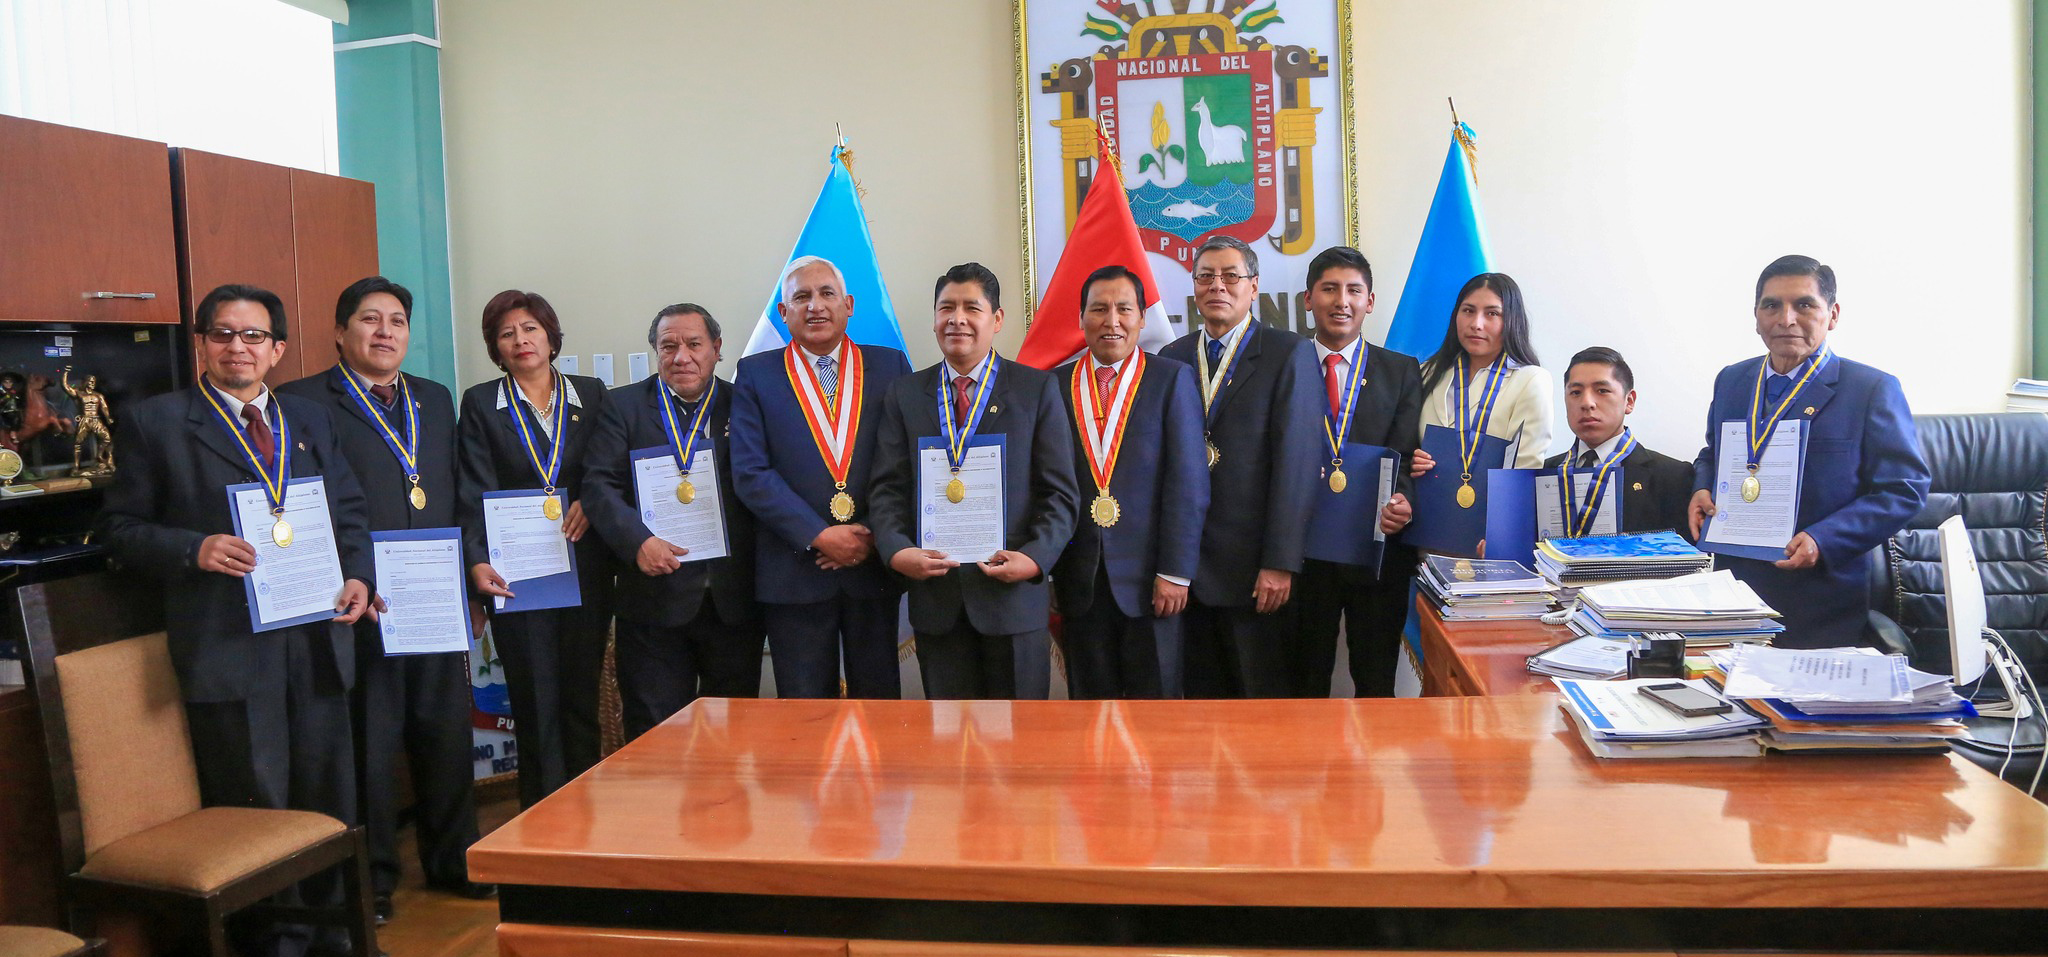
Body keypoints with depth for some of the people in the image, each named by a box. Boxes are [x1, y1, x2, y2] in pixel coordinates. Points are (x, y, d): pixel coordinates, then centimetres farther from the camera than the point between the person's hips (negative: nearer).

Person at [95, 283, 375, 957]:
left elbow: (349, 512, 16)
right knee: (255, 808, 4)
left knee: (329, 800, 13)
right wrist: (196, 549, -18)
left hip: (316, 640, 4)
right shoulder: (155, 422, 1)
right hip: (227, 644, -4)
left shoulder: (310, 420, 14)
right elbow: (119, 529, -1)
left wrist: (357, 576, -1)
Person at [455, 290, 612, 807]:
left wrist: (590, 502, -11)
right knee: (536, 705, 0)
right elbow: (475, 492, -4)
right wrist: (478, 561, -16)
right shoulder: (480, 404, 5)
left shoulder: (590, 395, 9)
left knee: (582, 697, 6)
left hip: (585, 567, 2)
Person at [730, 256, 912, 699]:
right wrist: (819, 537, -12)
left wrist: (875, 534, -10)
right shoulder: (756, 374, 4)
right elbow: (751, 473, -4)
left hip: (874, 566, 1)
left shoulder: (889, 365, 7)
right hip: (794, 573, -1)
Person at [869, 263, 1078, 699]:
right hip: (934, 595, 2)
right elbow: (888, 487, 5)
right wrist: (897, 549, -12)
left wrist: (1036, 557, -16)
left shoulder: (1037, 389, 3)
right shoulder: (905, 393, 10)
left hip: (1013, 589, -2)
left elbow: (1059, 491, -1)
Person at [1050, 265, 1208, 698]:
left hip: (1147, 577, -2)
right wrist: (1045, 565, 2)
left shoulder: (1173, 379, 0)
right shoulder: (1054, 385, 7)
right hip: (1079, 577, 2)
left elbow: (1188, 483, -6)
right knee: (1089, 694, 11)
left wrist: (1175, 572, -11)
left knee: (1155, 694, 5)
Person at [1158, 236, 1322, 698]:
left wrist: (1280, 563, -14)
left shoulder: (1289, 353, -2)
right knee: (1202, 689, 12)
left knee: (1262, 690, 4)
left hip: (1253, 564, -4)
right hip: (1187, 565, 4)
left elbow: (1297, 462, -8)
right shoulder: (1172, 358, 11)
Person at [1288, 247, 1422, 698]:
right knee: (1306, 680, 10)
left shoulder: (1402, 372, 8)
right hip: (1303, 550, 0)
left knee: (1377, 683, 8)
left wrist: (1398, 501, -22)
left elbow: (1404, 455, -1)